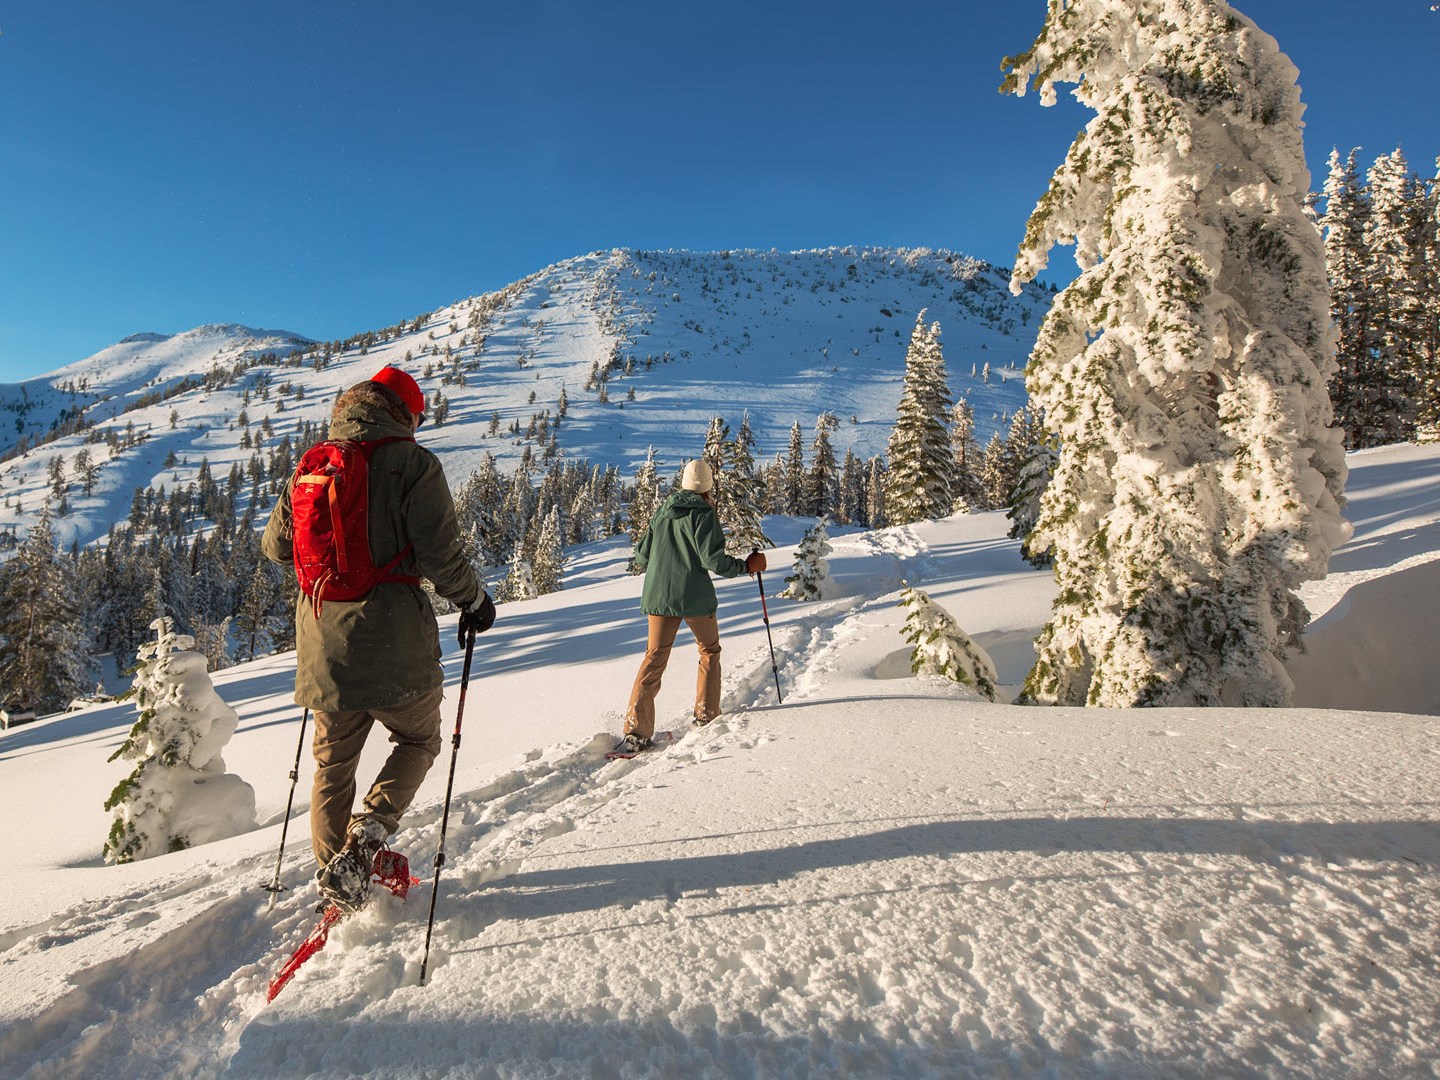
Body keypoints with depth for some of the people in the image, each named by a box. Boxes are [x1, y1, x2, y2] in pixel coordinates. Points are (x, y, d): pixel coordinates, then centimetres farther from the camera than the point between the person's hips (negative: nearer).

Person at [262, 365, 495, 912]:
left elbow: (274, 544, 17)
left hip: (324, 644, 5)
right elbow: (440, 553, -13)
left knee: (333, 765, 18)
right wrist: (473, 600, 3)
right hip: (393, 645, -5)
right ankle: (366, 833, -1)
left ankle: (338, 882, 25)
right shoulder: (411, 463, -8)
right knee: (419, 741, 18)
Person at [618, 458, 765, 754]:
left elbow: (642, 558, 14)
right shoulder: (704, 513, -6)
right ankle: (706, 716, 22)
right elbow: (714, 560, -14)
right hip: (695, 597, -4)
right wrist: (746, 566, 1)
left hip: (658, 596, 4)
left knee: (655, 658, 4)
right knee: (710, 650, 19)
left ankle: (636, 732, -5)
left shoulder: (661, 513, 11)